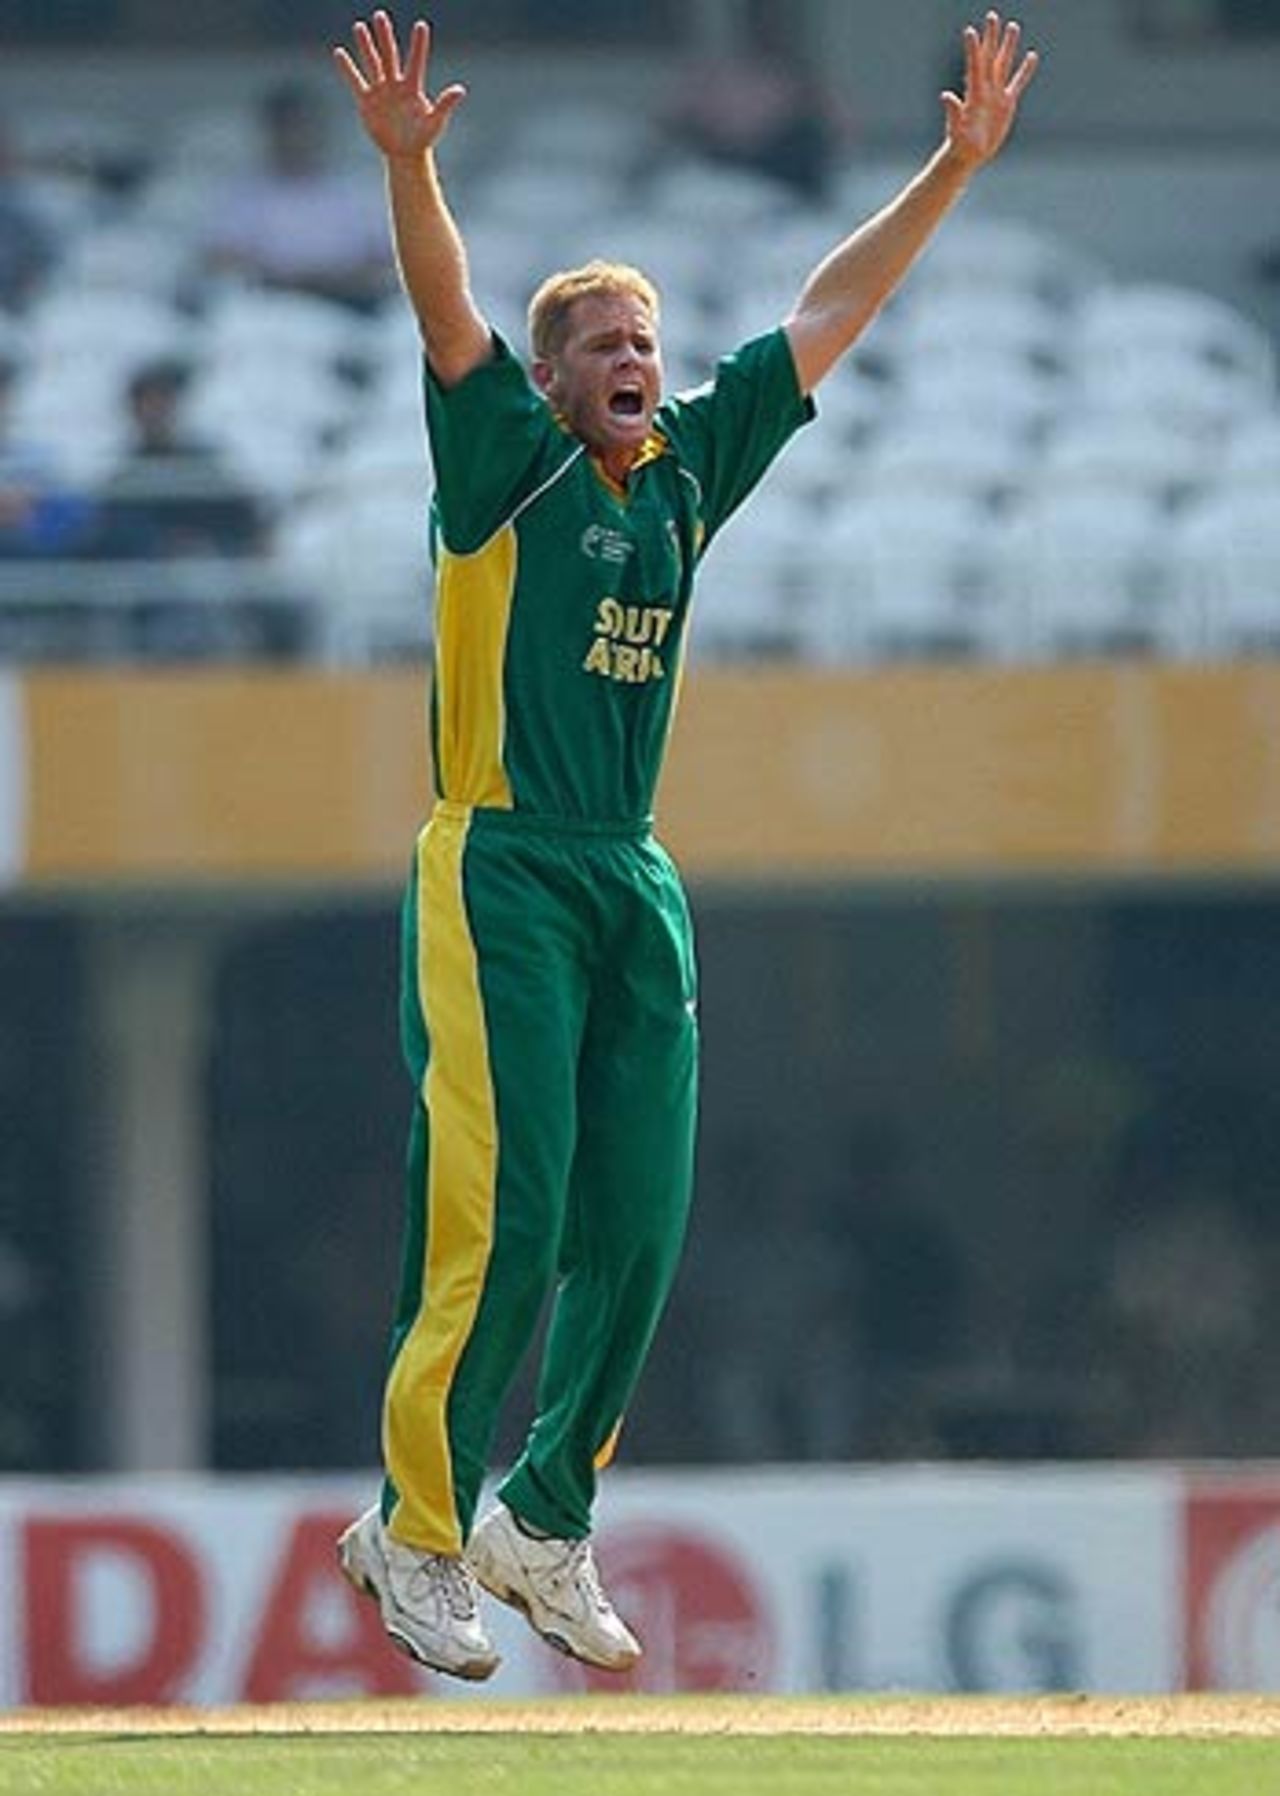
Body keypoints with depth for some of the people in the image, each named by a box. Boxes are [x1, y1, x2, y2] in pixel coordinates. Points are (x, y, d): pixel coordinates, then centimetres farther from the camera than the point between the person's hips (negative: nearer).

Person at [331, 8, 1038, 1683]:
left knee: (638, 1227, 3)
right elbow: (448, 312, -18)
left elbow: (826, 313, 18)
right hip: (503, 873, -6)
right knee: (503, 1221, -11)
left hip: (640, 889, 6)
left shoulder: (688, 468, 14)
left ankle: (546, 1523, 17)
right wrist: (408, 166, -35)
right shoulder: (508, 461, -1)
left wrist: (957, 164, 16)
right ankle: (417, 1532, -2)